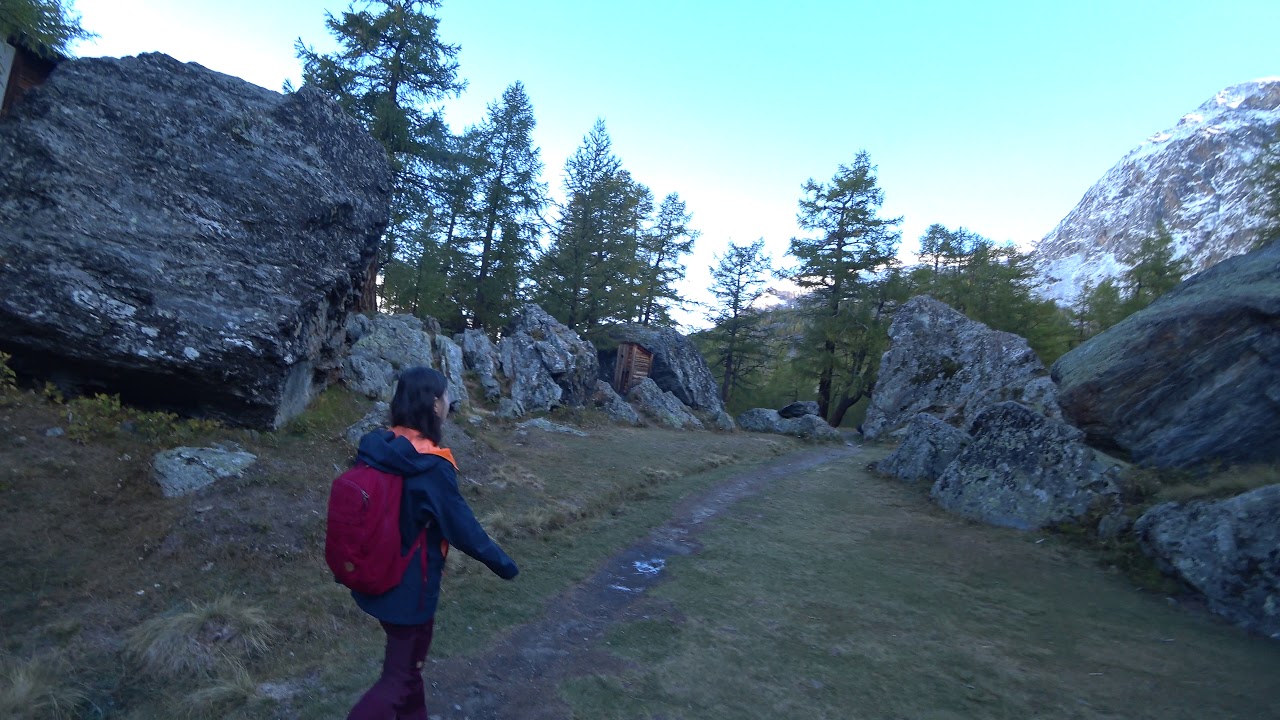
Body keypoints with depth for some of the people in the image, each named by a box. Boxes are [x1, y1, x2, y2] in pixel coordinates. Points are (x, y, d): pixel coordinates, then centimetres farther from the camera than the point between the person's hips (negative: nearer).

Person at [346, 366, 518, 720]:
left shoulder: (374, 448, -7)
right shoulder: (433, 468, -27)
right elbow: (464, 529, -18)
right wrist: (504, 565, -3)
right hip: (409, 588, -7)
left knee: (407, 660, 27)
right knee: (399, 678, 13)